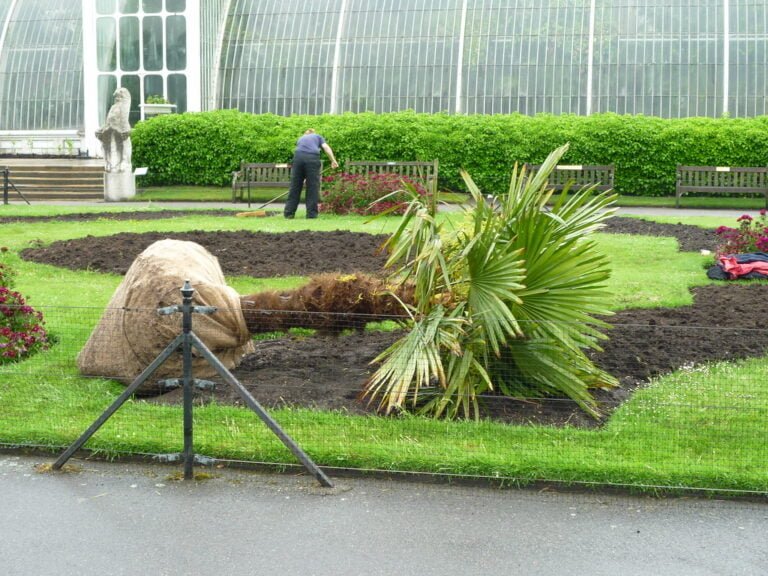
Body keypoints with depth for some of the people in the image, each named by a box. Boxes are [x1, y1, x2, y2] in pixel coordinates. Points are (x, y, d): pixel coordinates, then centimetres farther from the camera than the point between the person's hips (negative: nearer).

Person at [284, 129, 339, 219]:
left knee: (295, 187, 6)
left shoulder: (300, 139, 36)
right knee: (313, 187, 3)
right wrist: (333, 160, 4)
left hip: (298, 157, 2)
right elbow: (326, 147, 10)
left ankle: (289, 213, 8)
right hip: (313, 158, -2)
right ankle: (311, 213, 2)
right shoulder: (318, 137, 29)